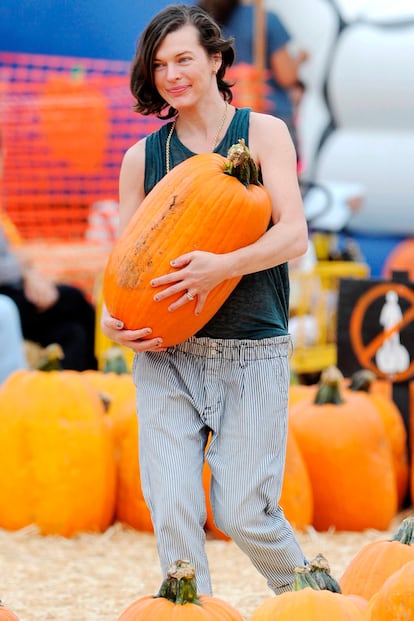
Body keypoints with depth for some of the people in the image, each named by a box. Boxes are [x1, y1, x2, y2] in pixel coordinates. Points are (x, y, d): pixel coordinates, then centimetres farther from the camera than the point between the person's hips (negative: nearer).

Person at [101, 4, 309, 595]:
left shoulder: (262, 132, 3)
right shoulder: (142, 157, 9)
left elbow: (294, 235, -8)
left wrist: (223, 265, -26)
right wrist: (111, 318, -8)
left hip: (252, 353, -2)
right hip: (165, 355, 2)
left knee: (243, 512, -5)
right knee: (172, 509, -9)